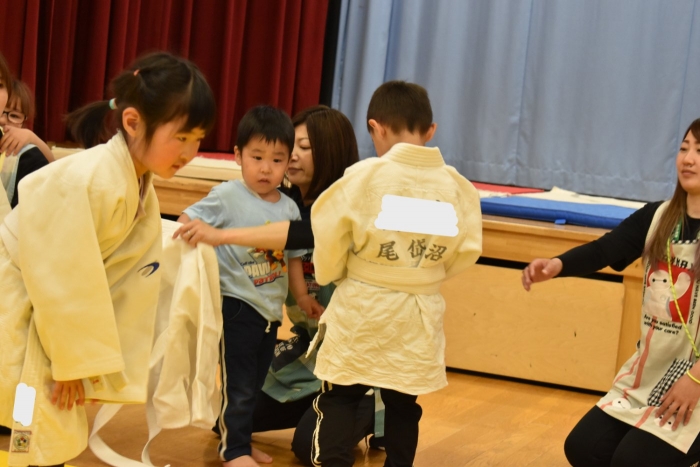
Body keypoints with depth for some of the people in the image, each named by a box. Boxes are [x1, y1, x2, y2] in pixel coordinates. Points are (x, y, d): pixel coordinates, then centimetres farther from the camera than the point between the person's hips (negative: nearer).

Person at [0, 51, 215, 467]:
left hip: (43, 318, 9)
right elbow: (58, 279, -25)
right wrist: (72, 360, -14)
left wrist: (91, 365, 3)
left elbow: (129, 293, 5)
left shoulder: (142, 197, 3)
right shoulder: (87, 183, -28)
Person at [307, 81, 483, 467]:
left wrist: (329, 274, 12)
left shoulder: (364, 176, -14)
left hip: (362, 310, -3)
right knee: (403, 405, 17)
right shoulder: (454, 184, -5)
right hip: (420, 316, 3)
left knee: (339, 400, 10)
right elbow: (466, 250, 0)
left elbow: (330, 237, -8)